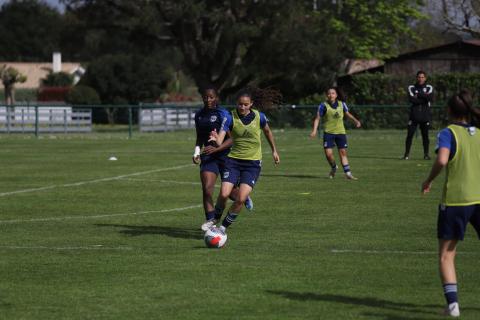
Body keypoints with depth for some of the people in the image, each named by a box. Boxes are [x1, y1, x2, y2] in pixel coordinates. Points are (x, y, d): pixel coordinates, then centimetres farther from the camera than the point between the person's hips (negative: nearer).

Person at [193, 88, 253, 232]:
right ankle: (210, 220, -7)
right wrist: (197, 152, 6)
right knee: (206, 189, -14)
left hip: (225, 155, -4)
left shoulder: (222, 114, -11)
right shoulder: (199, 115, 8)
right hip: (208, 157, 4)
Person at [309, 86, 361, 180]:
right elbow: (317, 118, -7)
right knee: (328, 153, -11)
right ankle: (334, 168, 19)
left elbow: (347, 113, 20)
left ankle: (348, 173, 9)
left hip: (340, 132, 3)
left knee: (343, 152, 3)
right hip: (328, 132, -3)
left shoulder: (342, 104, 2)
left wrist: (355, 120, 10)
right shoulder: (323, 105, -8)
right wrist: (314, 130, -17)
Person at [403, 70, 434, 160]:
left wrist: (418, 95, -12)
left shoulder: (429, 88, 8)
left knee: (425, 135, 3)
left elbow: (430, 98, -12)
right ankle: (407, 154, 1)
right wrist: (424, 97, -9)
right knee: (410, 134, -4)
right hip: (414, 115, -1)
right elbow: (411, 99, -11)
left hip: (425, 115, 1)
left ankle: (426, 154, 10)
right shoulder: (411, 88, 6)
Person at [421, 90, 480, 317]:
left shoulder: (449, 133, -4)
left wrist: (429, 180, -6)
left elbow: (442, 160, -20)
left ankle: (452, 302, -8)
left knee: (446, 254, 6)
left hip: (455, 200, -3)